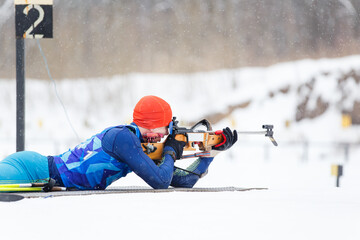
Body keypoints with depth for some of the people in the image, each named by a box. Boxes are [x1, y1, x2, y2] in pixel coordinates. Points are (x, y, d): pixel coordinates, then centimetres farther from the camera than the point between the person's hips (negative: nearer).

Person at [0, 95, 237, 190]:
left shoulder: (139, 146, 13)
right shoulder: (122, 136, -16)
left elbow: (182, 182, 18)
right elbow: (160, 181, -21)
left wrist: (213, 152, 15)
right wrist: (171, 152, -2)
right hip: (34, 168, -9)